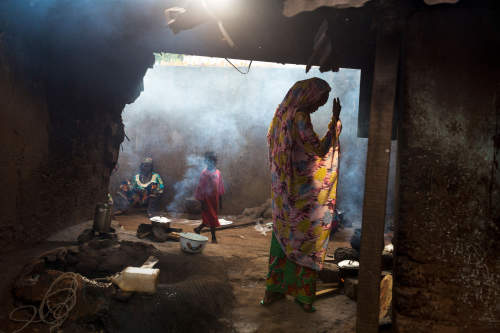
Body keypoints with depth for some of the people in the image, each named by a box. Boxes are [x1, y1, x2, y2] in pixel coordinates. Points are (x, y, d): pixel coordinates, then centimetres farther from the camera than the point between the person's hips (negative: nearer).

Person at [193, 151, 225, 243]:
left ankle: (198, 228, 32)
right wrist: (202, 202, -13)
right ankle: (213, 237, 13)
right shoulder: (204, 173, -11)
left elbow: (220, 188, 9)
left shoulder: (218, 173, 4)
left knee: (209, 218, 12)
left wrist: (220, 201, 10)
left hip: (215, 199, 5)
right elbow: (201, 188, -10)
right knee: (212, 218, 0)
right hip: (207, 199, -5)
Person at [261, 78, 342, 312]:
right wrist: (335, 120, -18)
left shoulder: (282, 114, 8)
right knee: (305, 240, 4)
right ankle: (303, 295, 14)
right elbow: (320, 150, -22)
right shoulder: (299, 117, -18)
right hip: (301, 191, -8)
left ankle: (273, 290, 24)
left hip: (283, 190, 8)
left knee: (282, 236, 16)